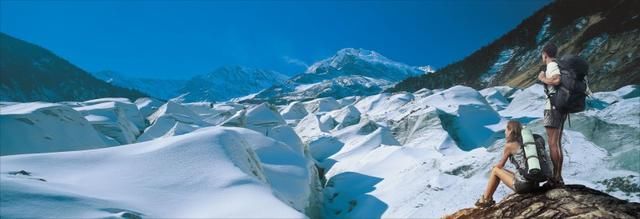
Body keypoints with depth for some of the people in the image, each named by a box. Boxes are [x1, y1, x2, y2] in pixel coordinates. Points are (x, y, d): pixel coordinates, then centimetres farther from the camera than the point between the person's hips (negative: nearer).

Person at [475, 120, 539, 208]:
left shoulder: (509, 145, -8)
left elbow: (500, 165, 3)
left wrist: (494, 168, 26)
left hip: (523, 185, -7)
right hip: (534, 184, 7)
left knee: (495, 170, 11)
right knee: (499, 169, 23)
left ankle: (485, 199, 22)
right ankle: (488, 198, 33)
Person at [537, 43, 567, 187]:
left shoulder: (552, 66, -8)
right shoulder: (560, 66, 19)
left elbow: (557, 80, -26)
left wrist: (542, 78, -11)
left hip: (553, 107, -9)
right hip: (562, 107, 9)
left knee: (552, 143, -8)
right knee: (558, 144, 12)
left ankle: (555, 178, -6)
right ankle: (559, 177, 17)